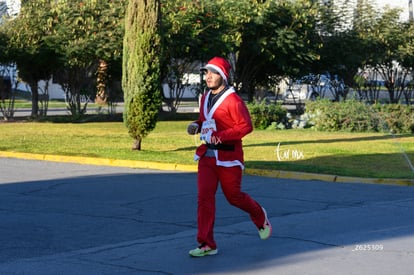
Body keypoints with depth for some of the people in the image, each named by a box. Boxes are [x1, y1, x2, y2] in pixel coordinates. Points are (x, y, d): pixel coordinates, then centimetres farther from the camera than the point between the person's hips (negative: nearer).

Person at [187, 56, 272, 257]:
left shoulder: (232, 100, -14)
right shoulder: (205, 98, 10)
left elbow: (246, 126, -19)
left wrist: (219, 136, -26)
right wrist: (196, 126, 3)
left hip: (227, 156, -6)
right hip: (207, 155, 6)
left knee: (234, 196, 7)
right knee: (204, 196, -4)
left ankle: (260, 217, 38)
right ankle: (207, 244, -1)